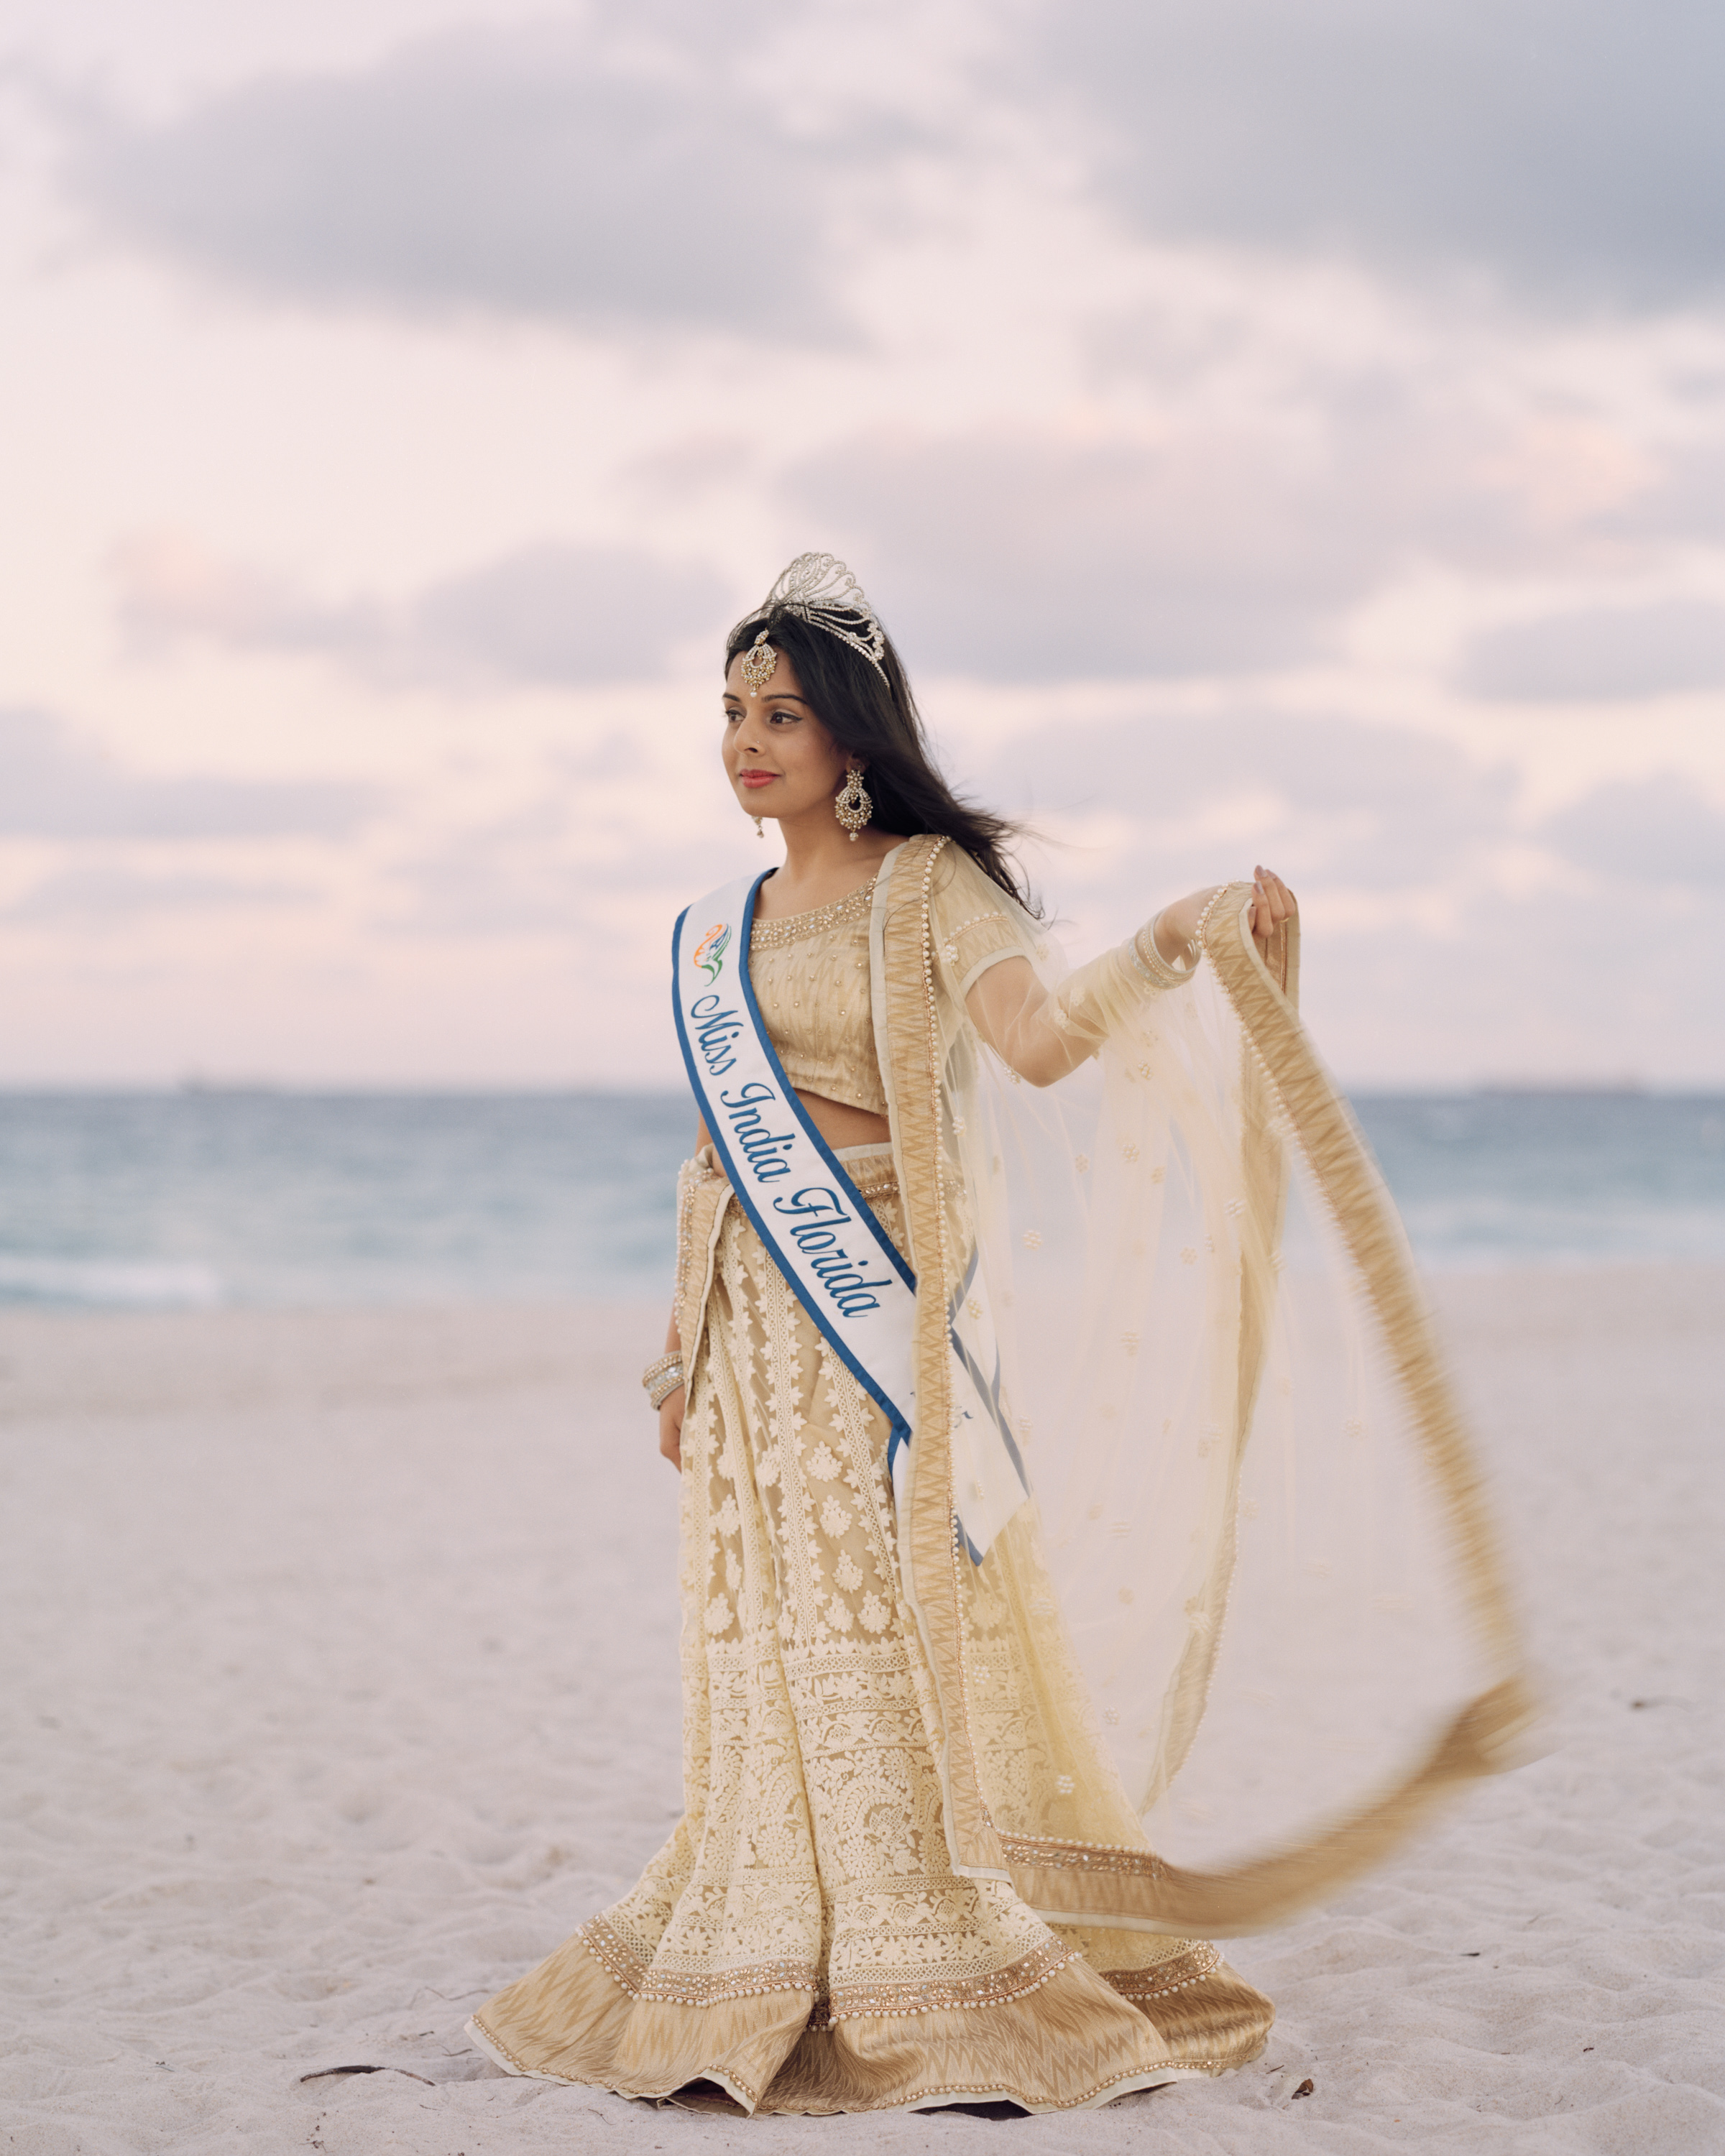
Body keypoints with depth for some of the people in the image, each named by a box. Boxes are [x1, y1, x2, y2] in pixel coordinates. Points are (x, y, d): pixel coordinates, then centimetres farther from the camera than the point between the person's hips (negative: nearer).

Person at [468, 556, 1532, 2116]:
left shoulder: (927, 884, -3)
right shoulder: (719, 930, 15)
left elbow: (1036, 1038, -20)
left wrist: (1167, 948, -35)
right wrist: (683, 1346, 18)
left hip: (879, 1301, -6)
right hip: (755, 1322, 6)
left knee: (903, 1622, -7)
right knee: (770, 1639, 7)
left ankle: (934, 1977, 1)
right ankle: (773, 1980, 15)